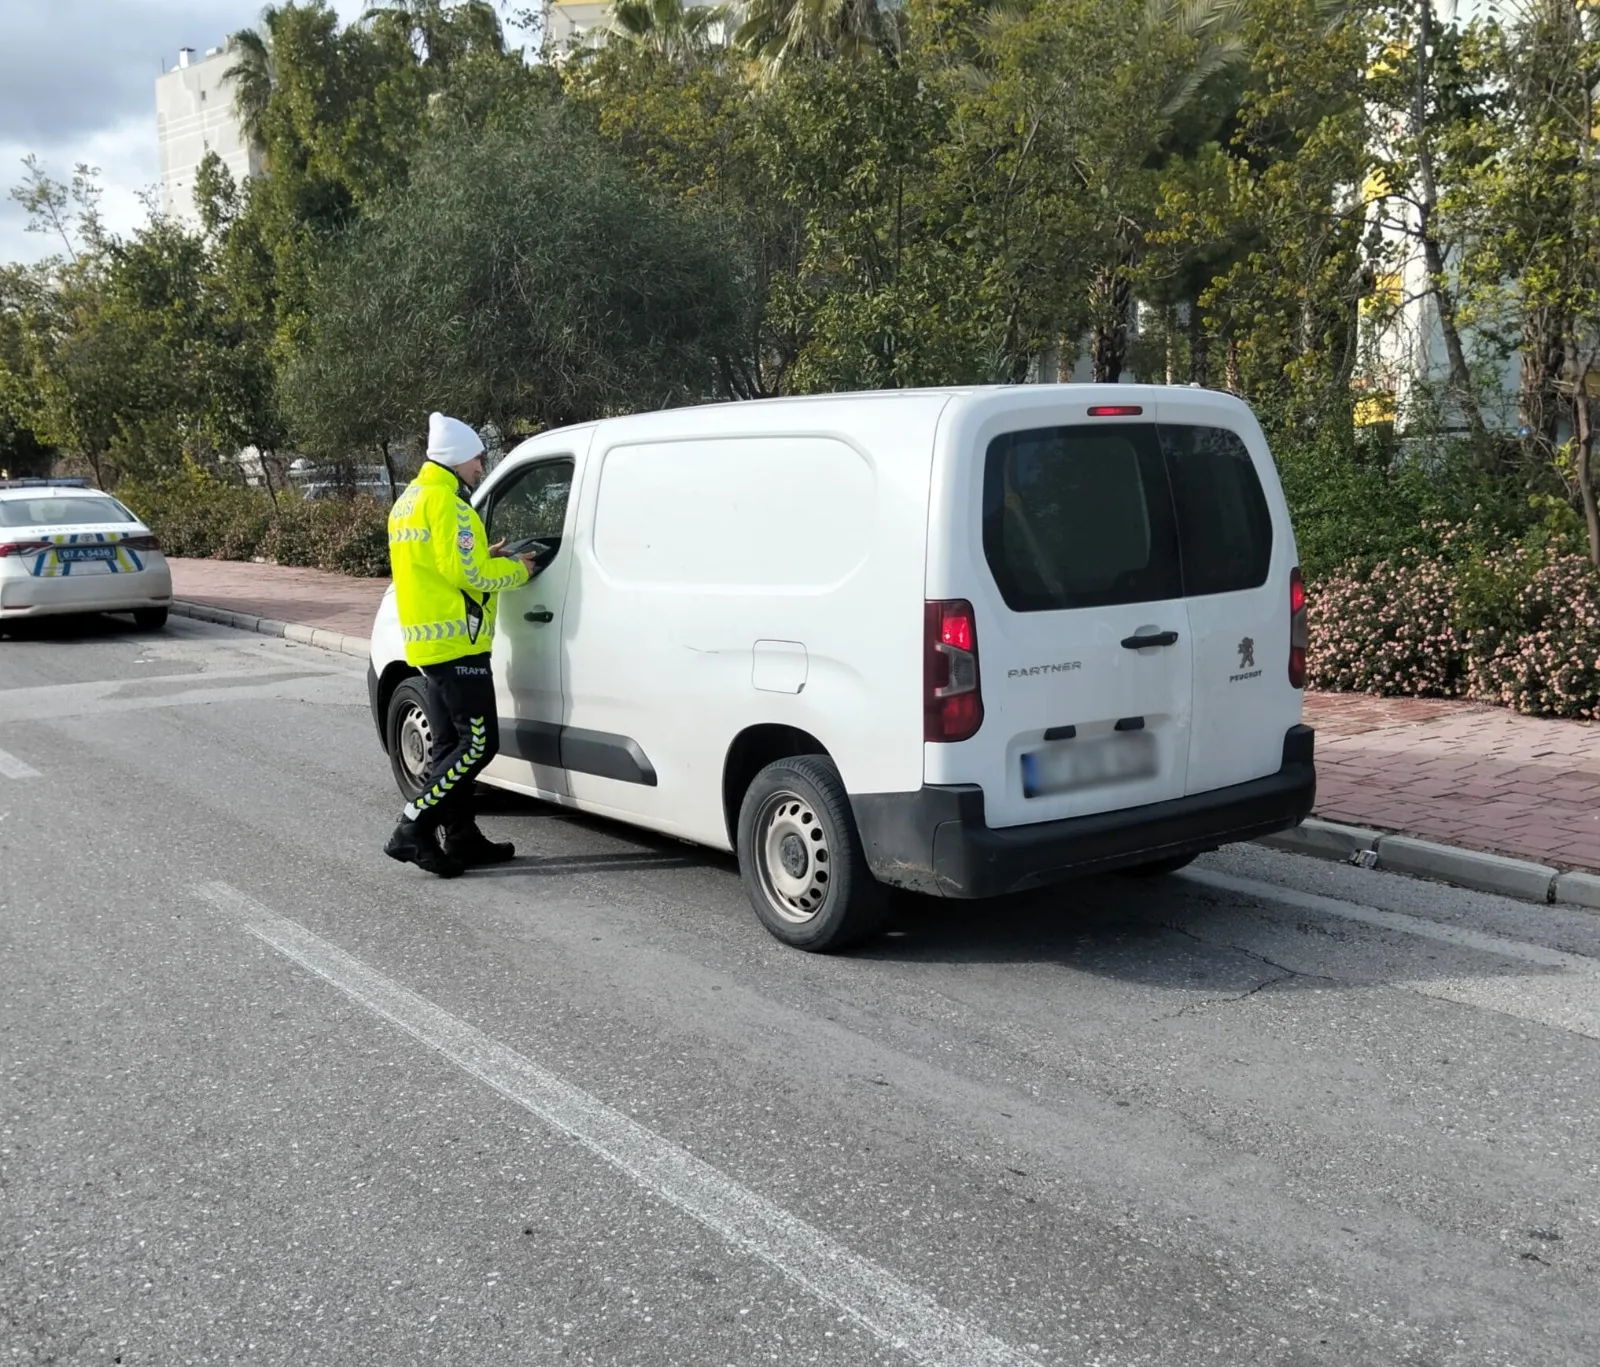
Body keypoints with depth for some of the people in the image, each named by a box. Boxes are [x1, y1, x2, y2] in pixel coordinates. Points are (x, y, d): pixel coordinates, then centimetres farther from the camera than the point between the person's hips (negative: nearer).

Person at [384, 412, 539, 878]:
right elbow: (467, 573, -18)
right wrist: (518, 570, -3)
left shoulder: (410, 500, 19)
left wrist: (484, 558, 15)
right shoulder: (446, 502, -13)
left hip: (427, 640, 11)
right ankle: (412, 831, -11)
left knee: (452, 745, 13)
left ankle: (461, 838, 18)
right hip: (455, 639, -11)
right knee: (477, 744, -9)